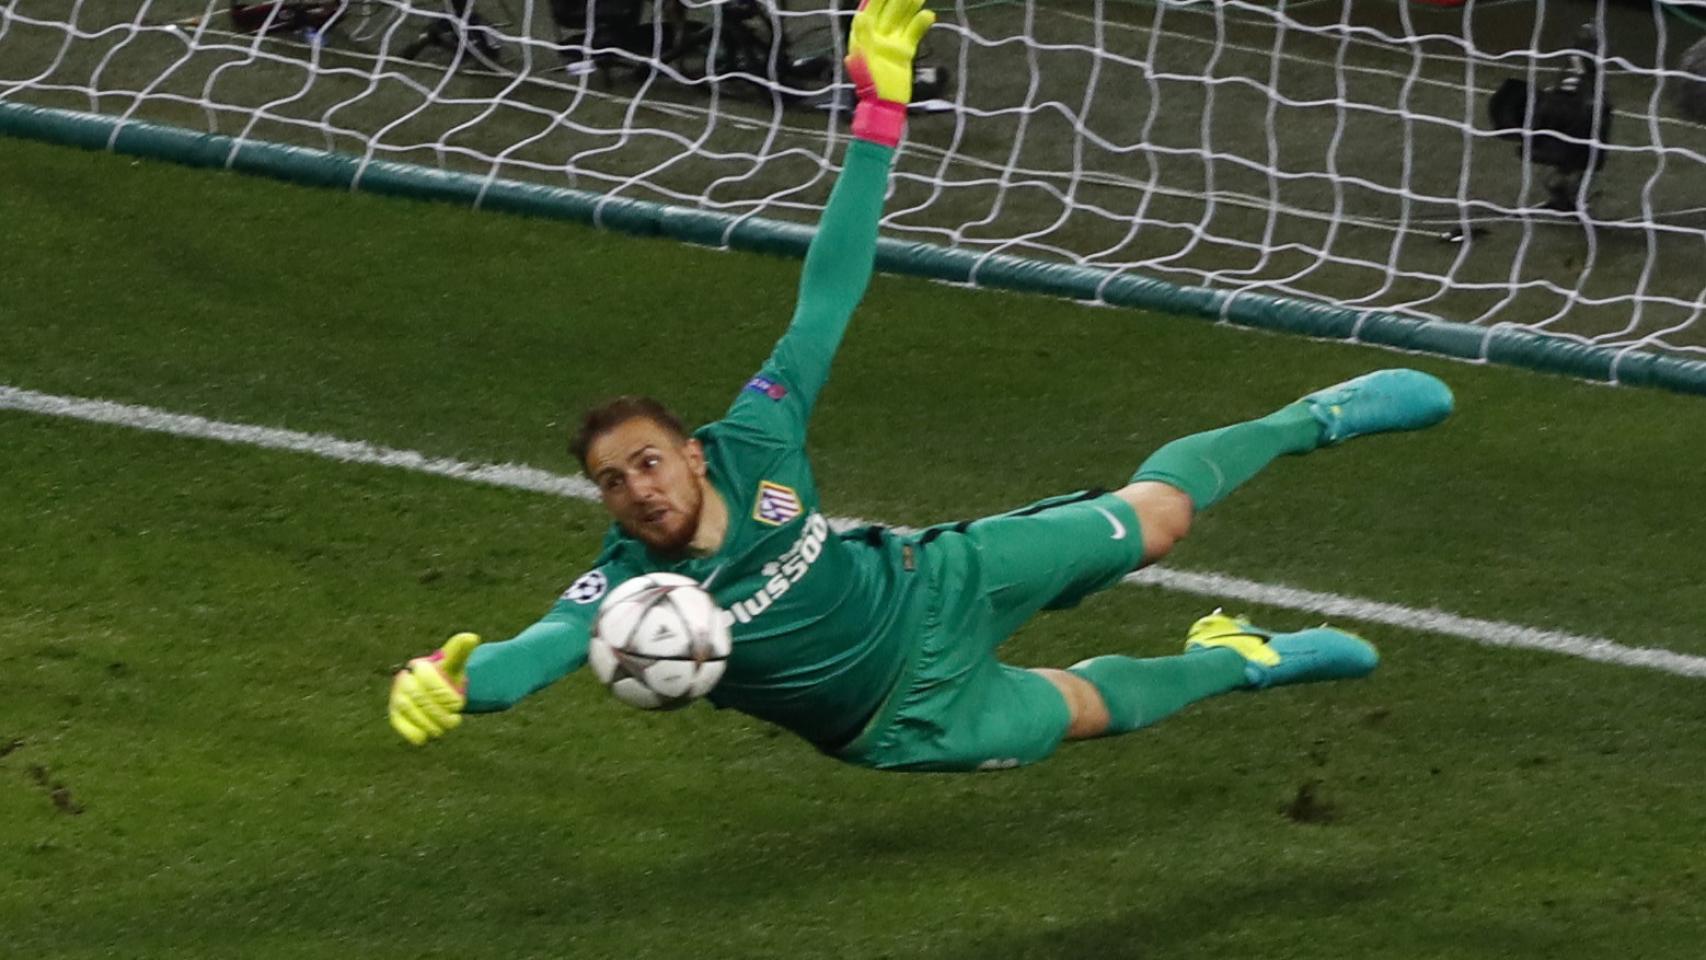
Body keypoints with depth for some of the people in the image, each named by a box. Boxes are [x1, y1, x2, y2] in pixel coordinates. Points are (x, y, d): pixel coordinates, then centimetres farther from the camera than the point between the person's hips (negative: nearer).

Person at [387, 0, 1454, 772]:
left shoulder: (754, 445, -25)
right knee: (1097, 705, 6)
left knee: (1156, 517, 13)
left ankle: (1316, 421, 40)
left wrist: (880, 118, -28)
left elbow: (826, 299, -23)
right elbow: (545, 646, -49)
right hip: (913, 719, -2)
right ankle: (1238, 660, 39)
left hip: (942, 584, 2)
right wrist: (454, 677, -73)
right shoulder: (627, 585, -30)